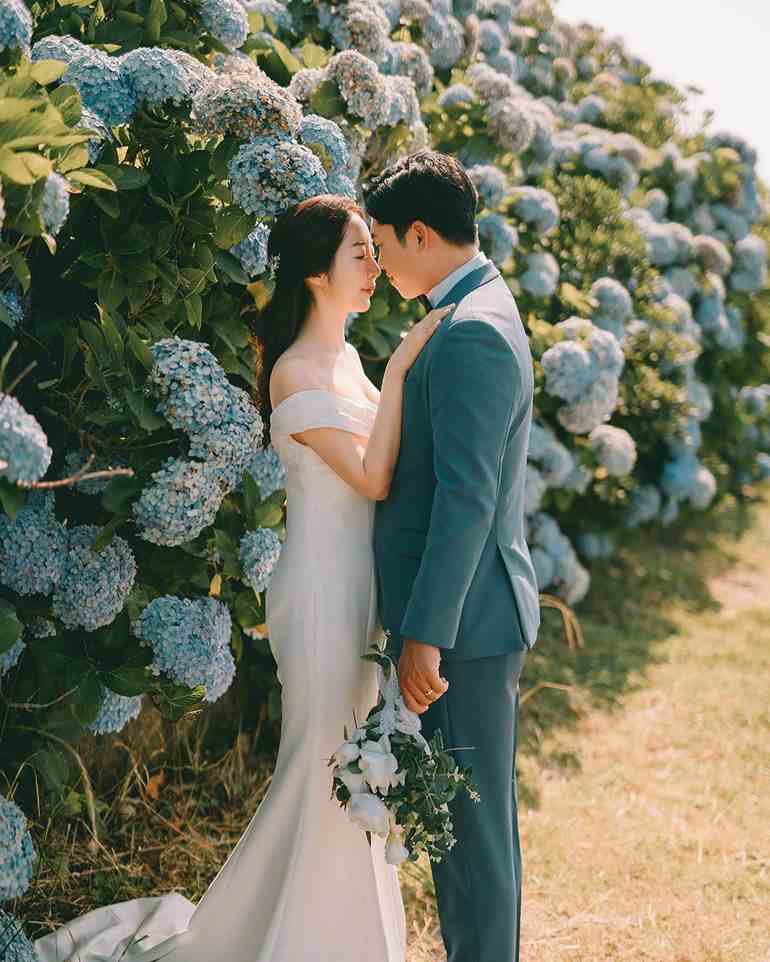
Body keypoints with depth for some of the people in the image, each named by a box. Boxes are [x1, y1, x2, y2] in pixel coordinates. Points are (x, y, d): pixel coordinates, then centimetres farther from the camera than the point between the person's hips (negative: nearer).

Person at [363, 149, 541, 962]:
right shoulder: (476, 316, 14)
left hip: (465, 619, -10)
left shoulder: (472, 331, -18)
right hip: (467, 610, 10)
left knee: (472, 822, 1)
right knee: (455, 816, 19)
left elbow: (466, 497, -23)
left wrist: (425, 635, -23)